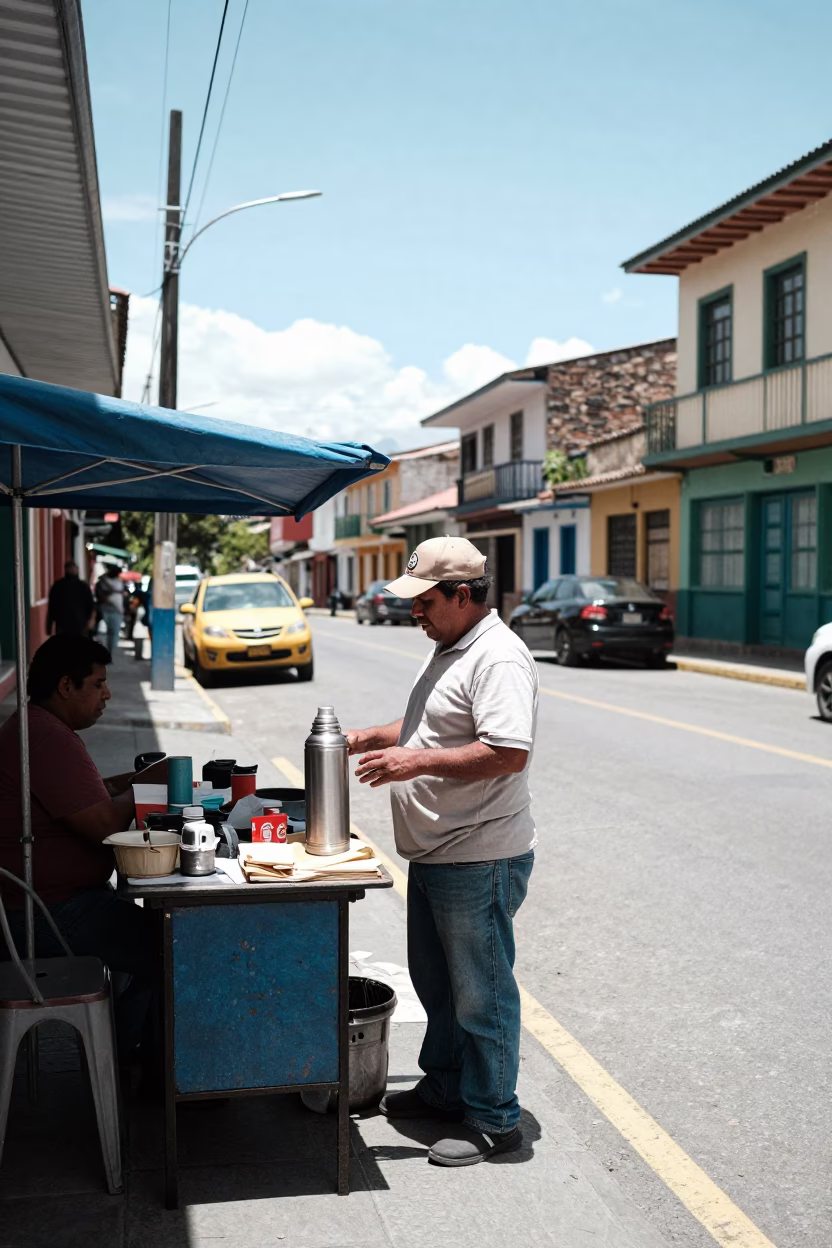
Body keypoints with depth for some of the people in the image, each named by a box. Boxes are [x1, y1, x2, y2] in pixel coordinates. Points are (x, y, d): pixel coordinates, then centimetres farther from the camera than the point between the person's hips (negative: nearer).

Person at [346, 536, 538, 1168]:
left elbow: (508, 753, -29)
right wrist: (370, 737, 13)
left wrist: (418, 761, -26)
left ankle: (493, 1119, 16)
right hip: (435, 855, 10)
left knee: (481, 994, 2)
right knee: (437, 983, 22)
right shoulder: (450, 650, 13)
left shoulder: (499, 659, -20)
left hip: (480, 861, -10)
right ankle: (445, 1087, 38)